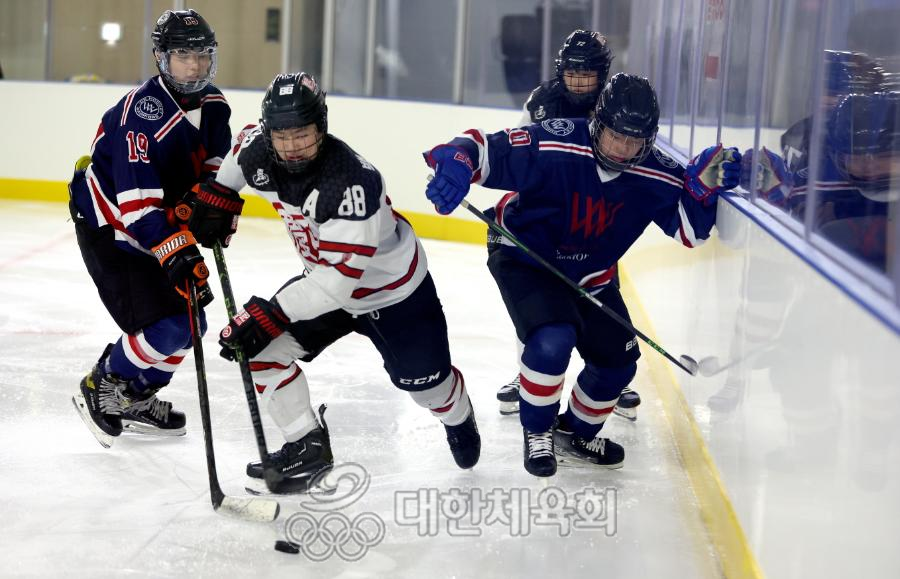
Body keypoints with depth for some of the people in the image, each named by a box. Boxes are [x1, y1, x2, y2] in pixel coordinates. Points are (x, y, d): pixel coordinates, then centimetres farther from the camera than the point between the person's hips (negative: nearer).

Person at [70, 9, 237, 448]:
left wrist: (214, 200, -16)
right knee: (164, 327, -17)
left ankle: (135, 400, 28)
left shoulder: (213, 104, -3)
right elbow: (137, 201, -36)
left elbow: (217, 162, 7)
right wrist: (177, 254, -43)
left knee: (187, 322, 10)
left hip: (163, 225, 9)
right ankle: (101, 389, 7)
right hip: (109, 227, -9)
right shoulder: (142, 111, -29)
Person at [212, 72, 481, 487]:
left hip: (393, 287, -6)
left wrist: (273, 312, -45)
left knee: (423, 380, 10)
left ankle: (457, 416, 49)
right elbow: (244, 149, 10)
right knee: (261, 348, -13)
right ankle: (308, 446, 2)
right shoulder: (261, 156, -19)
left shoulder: (351, 180, -40)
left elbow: (339, 275, -42)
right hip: (326, 277, 6)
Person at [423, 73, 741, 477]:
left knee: (617, 360, 8)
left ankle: (575, 434, 36)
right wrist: (455, 163, -50)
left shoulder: (655, 176, -16)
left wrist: (703, 186, -29)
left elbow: (690, 229, -11)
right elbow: (485, 148, -28)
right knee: (553, 338, -29)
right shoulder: (552, 147, -30)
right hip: (523, 258, -6)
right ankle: (536, 431, -2)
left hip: (589, 276, 6)